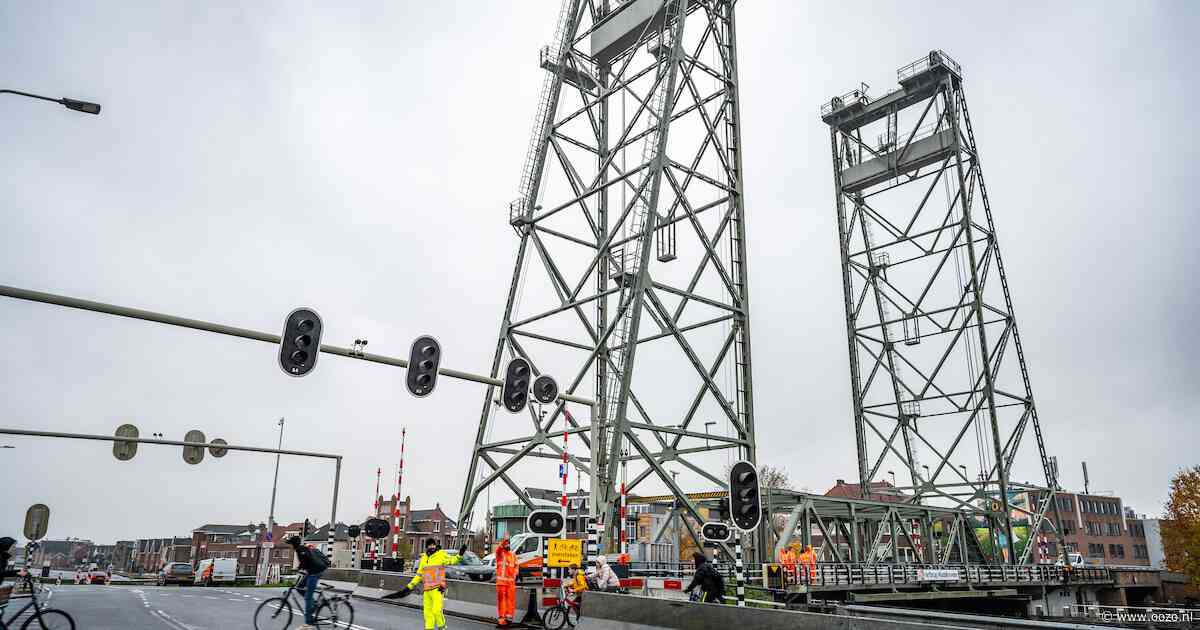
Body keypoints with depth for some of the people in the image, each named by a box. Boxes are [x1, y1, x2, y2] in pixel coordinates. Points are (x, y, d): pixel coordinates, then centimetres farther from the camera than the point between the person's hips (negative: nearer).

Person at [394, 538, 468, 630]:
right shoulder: (423, 558, 13)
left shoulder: (441, 555, -2)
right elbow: (419, 575, 21)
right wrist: (409, 586, 20)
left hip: (437, 589, -6)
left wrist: (460, 555, -34)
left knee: (436, 610, -14)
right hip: (426, 589, 6)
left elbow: (452, 560, -16)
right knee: (427, 611, 9)